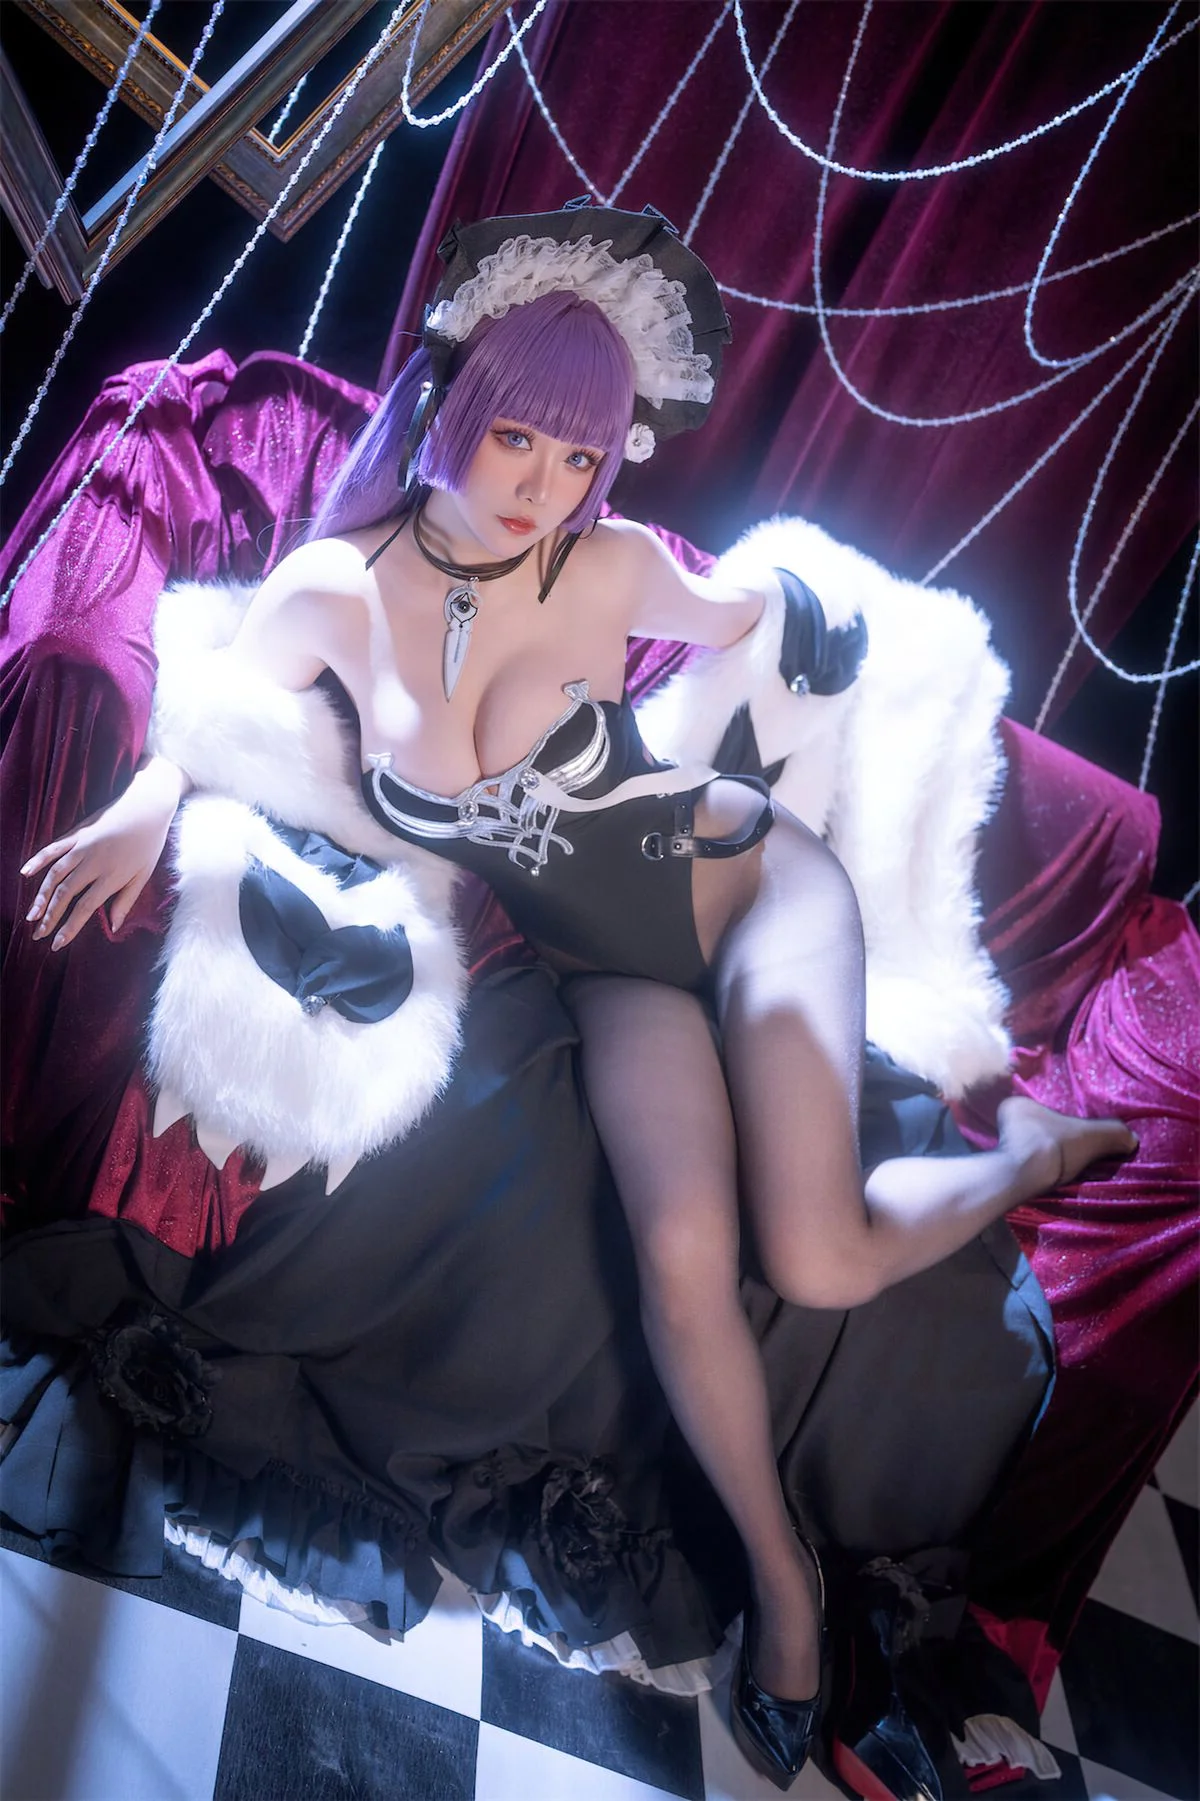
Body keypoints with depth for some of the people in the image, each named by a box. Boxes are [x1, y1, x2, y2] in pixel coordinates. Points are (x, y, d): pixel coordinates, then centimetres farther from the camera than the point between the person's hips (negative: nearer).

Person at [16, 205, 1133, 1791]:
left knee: (818, 1260, -21)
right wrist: (152, 801, -8)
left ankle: (1031, 1154, 13)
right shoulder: (334, 589, -8)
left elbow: (739, 619, 12)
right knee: (685, 1256, -24)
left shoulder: (608, 568, -11)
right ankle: (779, 1568, 3)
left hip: (745, 882, -1)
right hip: (611, 974, 2)